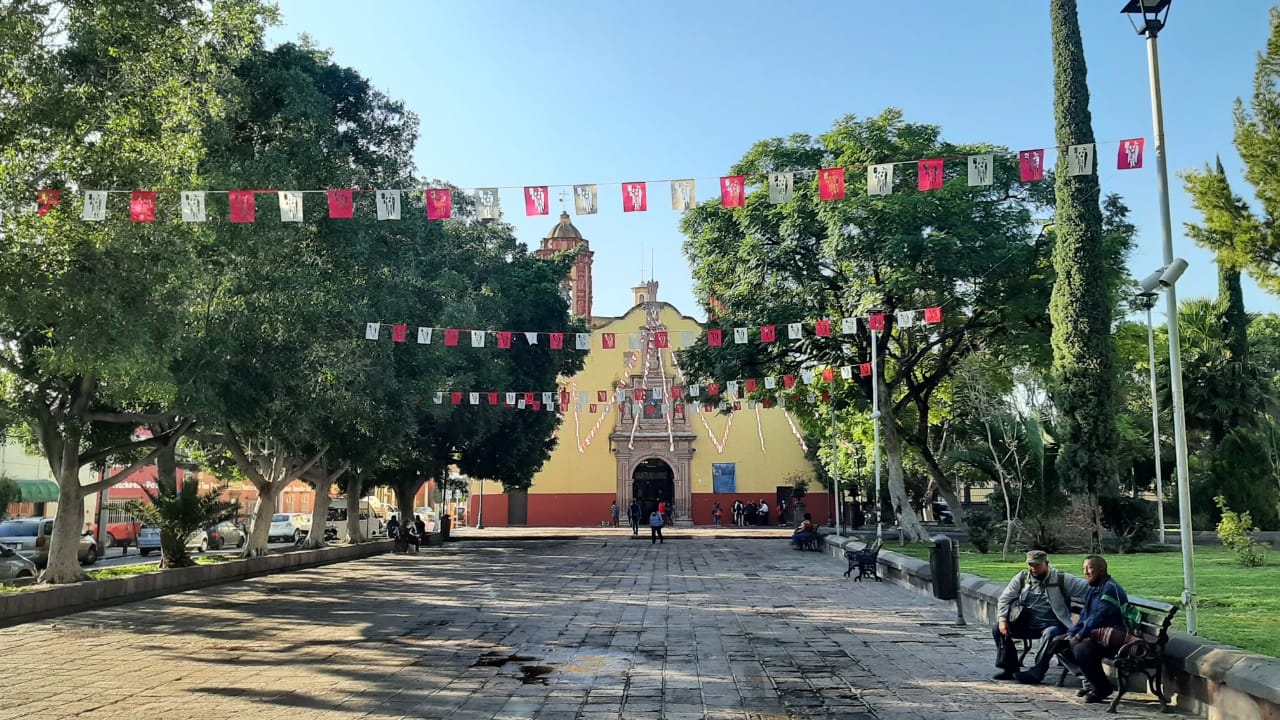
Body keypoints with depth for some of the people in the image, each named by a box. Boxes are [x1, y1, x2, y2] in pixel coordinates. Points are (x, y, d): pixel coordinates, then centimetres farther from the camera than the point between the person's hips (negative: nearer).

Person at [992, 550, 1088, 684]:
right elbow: (1005, 598, 6)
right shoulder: (1022, 578, 4)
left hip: (1052, 624, -4)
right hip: (1027, 623, 4)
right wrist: (1002, 619, -5)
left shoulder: (1061, 579, -6)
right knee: (997, 629, -8)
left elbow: (1087, 588, -10)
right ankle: (1011, 668, 2)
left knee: (1050, 634, -38)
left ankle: (1036, 672, -27)